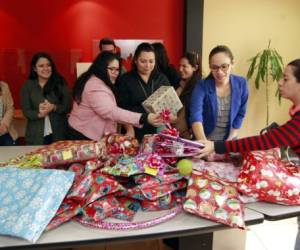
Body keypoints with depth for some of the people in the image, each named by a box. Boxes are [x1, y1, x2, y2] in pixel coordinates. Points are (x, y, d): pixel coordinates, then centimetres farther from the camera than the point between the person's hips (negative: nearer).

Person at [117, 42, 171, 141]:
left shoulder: (162, 78, 10)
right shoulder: (126, 80, 1)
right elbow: (123, 108, -4)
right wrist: (130, 130, -14)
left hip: (159, 130, 3)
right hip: (137, 132, -2)